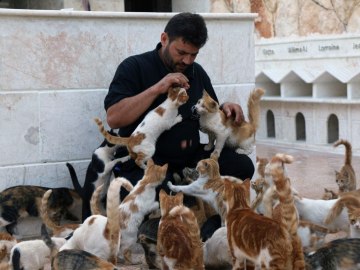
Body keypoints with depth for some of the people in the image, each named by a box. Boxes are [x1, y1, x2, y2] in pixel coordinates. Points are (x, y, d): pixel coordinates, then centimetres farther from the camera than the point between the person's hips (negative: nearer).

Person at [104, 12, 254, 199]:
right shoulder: (134, 67, -4)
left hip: (190, 158, 6)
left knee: (242, 165, -17)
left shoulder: (197, 73, 13)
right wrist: (156, 88, -20)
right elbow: (113, 119, -15)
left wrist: (224, 110, -1)